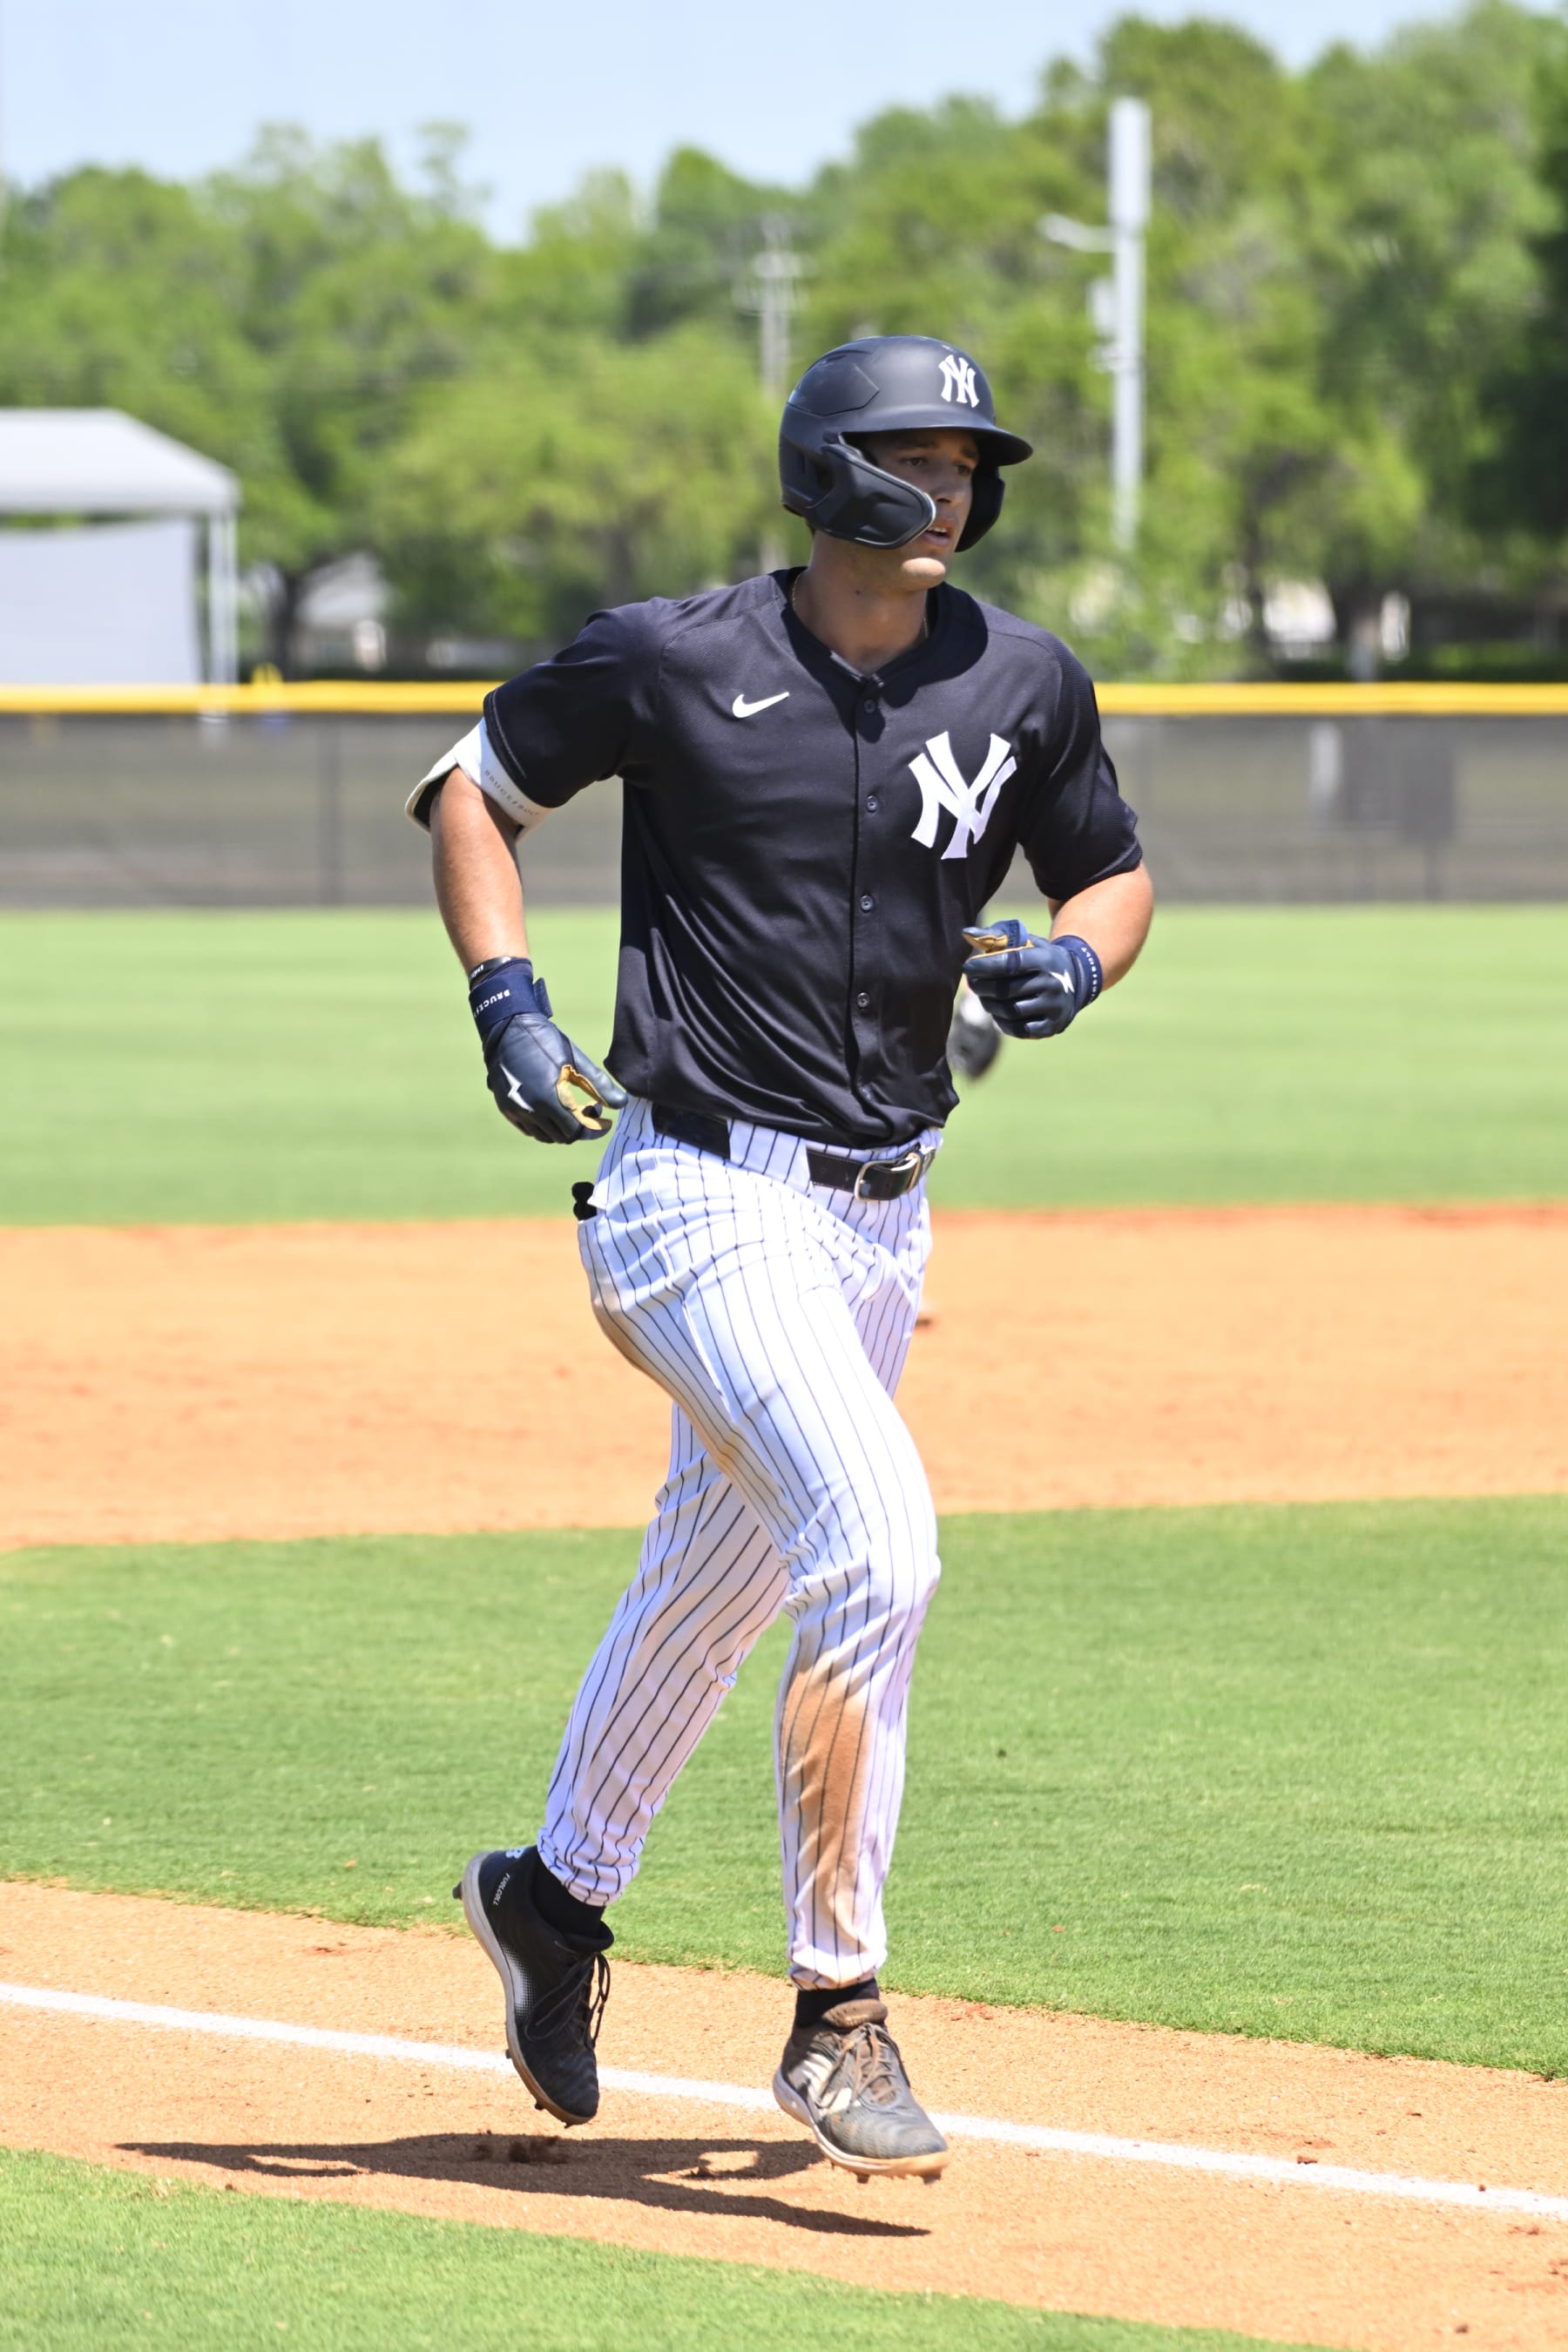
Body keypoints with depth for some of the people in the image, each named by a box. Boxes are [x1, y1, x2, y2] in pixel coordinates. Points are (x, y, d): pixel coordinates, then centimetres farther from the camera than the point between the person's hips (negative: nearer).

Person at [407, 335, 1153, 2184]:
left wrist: (1075, 959, -6)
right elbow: (474, 785, 6)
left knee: (723, 1568, 20)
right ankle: (836, 2013, -14)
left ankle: (558, 1888, 45)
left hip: (882, 1213, 6)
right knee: (877, 1547, -22)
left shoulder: (1024, 689, 3)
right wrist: (505, 1002, -8)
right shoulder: (673, 660, -8)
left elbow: (1113, 872, 17)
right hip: (704, 1190, -6)